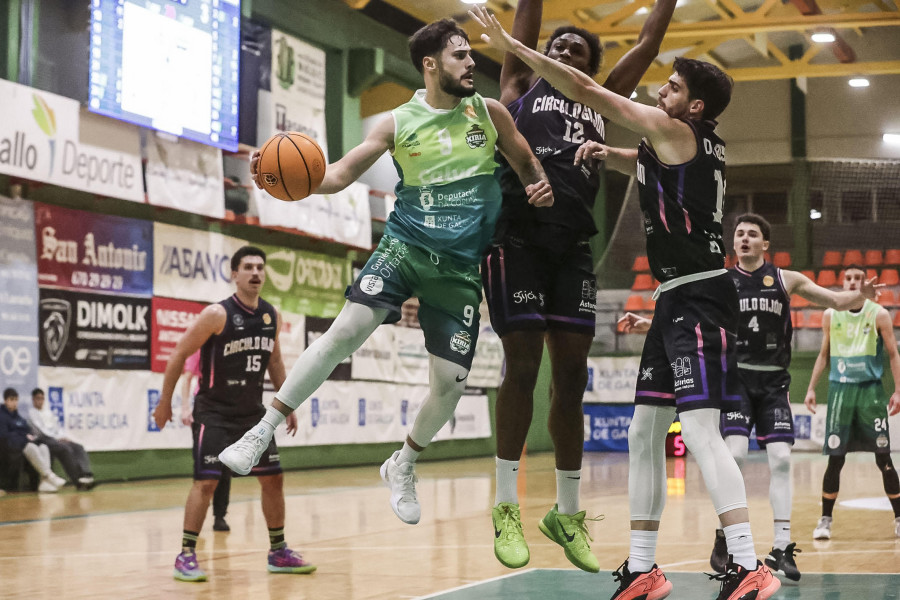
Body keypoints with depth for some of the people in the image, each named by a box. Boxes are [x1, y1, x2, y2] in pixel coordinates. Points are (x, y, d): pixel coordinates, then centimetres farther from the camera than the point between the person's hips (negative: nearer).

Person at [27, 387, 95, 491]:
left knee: (78, 447, -18)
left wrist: (62, 437, 0)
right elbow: (41, 429, -7)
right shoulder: (32, 412, 4)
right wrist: (58, 438, -14)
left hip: (56, 438, 7)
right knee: (66, 449, -32)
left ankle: (86, 475, -39)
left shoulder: (48, 411, 25)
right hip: (44, 440, -7)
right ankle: (78, 481, -35)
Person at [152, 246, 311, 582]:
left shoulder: (272, 316, 2)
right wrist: (165, 402, -7)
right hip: (214, 412, -6)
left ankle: (278, 552, 19)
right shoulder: (217, 315, -16)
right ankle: (186, 555, -4)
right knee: (206, 481, -13)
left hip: (252, 412, 6)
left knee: (273, 478, 7)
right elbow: (179, 355, -10)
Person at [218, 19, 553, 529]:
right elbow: (339, 174, 3)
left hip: (460, 267, 2)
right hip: (404, 245, -1)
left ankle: (403, 466, 25)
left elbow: (528, 166, 17)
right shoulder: (400, 123, 2)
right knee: (346, 330, -23)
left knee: (451, 382, -3)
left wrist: (541, 188, -7)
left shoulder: (489, 113, 5)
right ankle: (263, 432, -12)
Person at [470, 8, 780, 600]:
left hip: (699, 297, -10)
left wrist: (512, 45, -2)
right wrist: (608, 153, 20)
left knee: (700, 427, -18)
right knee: (645, 430, 10)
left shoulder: (670, 128, -7)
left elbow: (585, 89, -8)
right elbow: (653, 168, 40)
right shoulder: (708, 145, 18)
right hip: (677, 301, 10)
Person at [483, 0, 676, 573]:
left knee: (572, 376, 4)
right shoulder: (523, 86, 16)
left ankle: (568, 513, 14)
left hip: (574, 246, 4)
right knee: (522, 365, -6)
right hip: (518, 237, -4)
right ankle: (507, 507, 4)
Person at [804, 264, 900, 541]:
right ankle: (825, 519, 8)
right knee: (835, 459, -1)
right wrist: (811, 388, 8)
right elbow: (823, 355, 15)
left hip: (871, 390, -1)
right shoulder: (830, 315, 7)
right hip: (840, 390, 1)